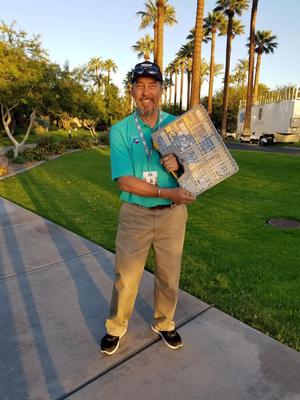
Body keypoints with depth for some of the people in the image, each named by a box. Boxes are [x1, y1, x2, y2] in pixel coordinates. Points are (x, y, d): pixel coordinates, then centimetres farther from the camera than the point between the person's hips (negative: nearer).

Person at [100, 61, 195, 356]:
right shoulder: (120, 130, -4)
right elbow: (124, 180, -13)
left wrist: (180, 164, -18)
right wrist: (165, 192, -22)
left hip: (173, 213, 2)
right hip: (135, 213, -2)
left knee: (169, 276, 15)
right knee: (125, 277, 8)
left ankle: (164, 324, 41)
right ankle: (116, 328, 34)